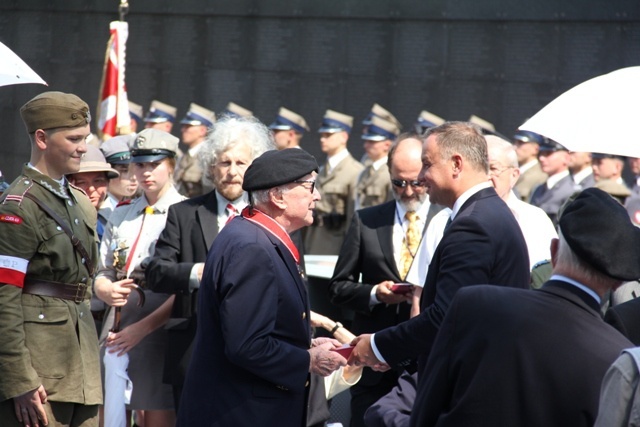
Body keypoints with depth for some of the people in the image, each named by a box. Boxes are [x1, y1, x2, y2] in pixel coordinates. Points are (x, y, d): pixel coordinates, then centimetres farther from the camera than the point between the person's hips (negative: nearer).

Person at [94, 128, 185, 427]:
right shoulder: (121, 215, 14)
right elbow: (102, 274, 17)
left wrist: (142, 327, -16)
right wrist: (107, 291, -8)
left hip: (160, 328, -5)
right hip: (117, 330, 5)